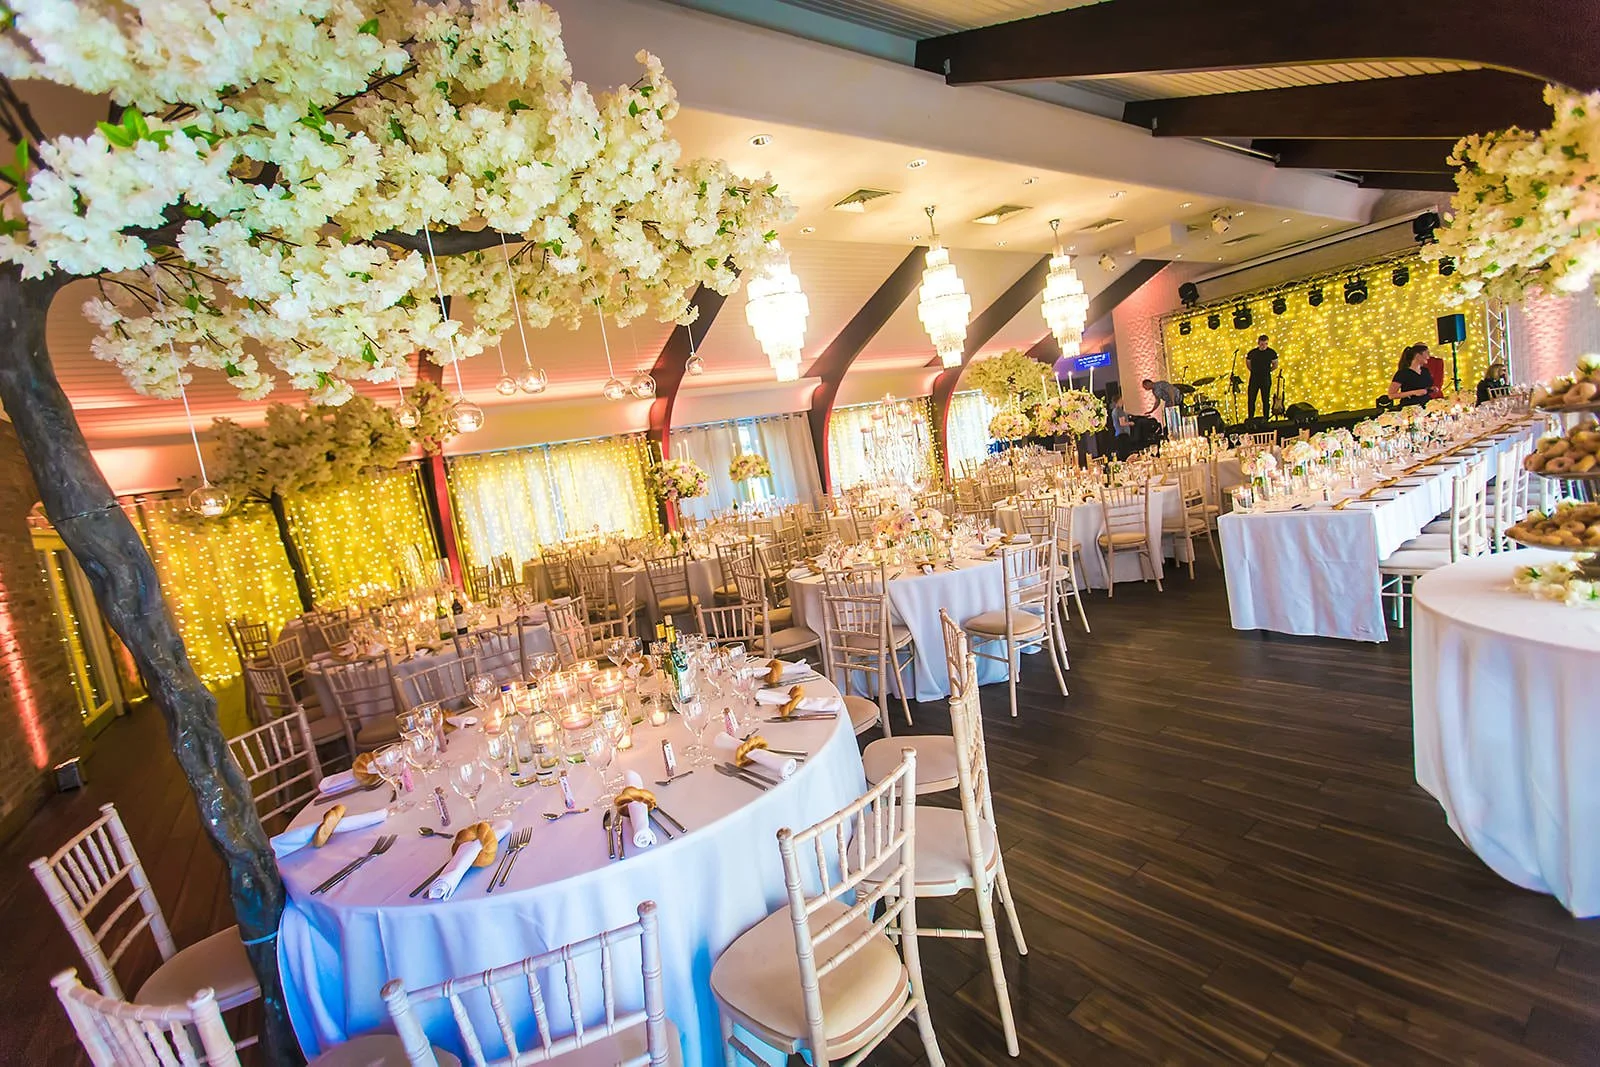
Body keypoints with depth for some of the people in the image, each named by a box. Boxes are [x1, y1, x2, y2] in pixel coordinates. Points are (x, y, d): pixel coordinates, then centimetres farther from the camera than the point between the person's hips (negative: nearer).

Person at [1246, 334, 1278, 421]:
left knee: (1266, 400, 3)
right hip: (1254, 378, 1)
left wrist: (1267, 371, 5)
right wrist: (1254, 371, 11)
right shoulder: (1252, 352, -2)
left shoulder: (1271, 353, -3)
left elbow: (1275, 365, 10)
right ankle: (1250, 418, 13)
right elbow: (1248, 362, 17)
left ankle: (1265, 419, 10)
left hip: (1266, 379, -1)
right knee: (1251, 399, 3)